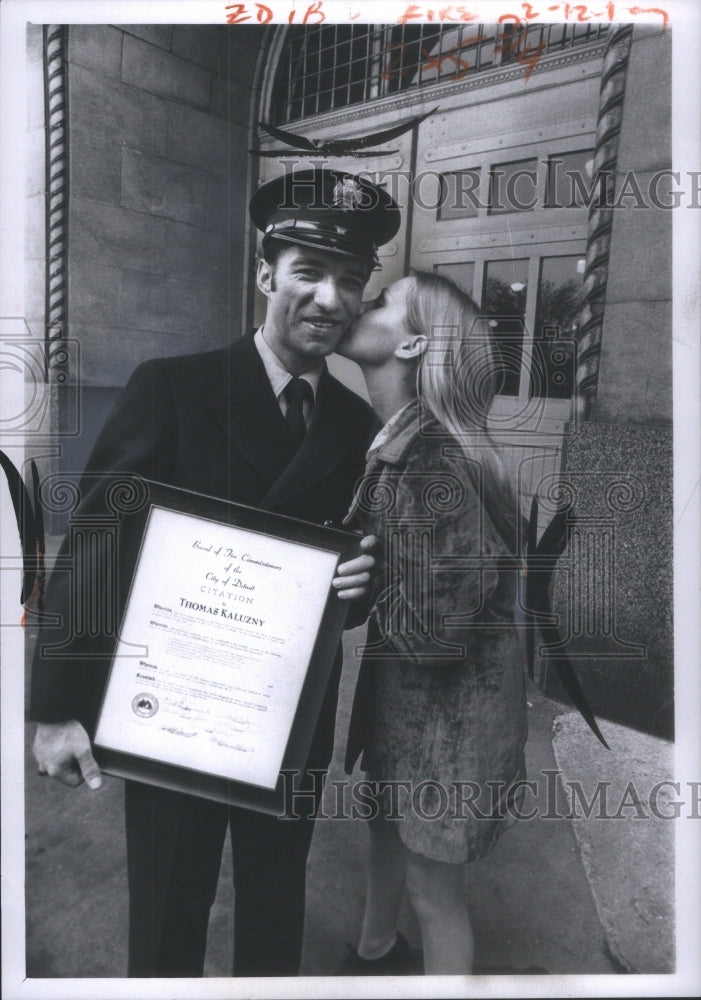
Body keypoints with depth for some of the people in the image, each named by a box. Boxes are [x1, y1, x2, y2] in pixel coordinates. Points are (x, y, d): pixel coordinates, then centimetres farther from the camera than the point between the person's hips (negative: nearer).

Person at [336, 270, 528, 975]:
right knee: (387, 830, 30)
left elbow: (437, 630, -27)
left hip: (451, 699, -8)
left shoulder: (438, 461, -29)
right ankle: (373, 954, 59)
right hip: (396, 686, 8)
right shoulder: (385, 441, -3)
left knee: (433, 885, 15)